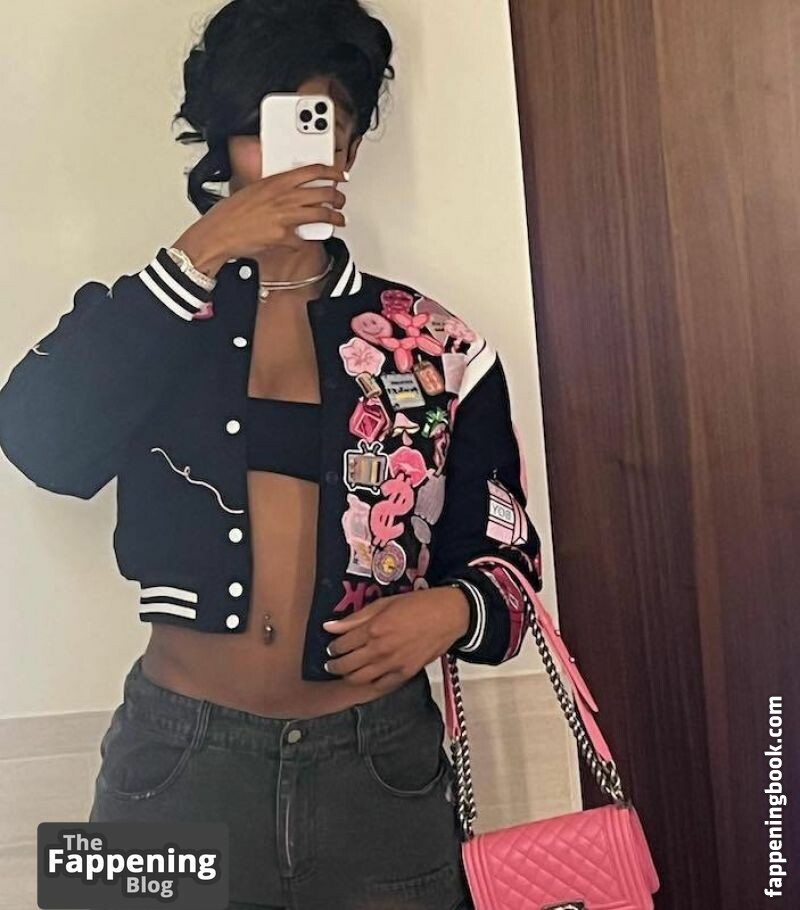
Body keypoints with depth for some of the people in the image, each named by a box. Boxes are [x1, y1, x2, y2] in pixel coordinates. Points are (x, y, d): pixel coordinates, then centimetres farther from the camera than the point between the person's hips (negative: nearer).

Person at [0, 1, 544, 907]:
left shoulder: (436, 347, 0)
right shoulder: (153, 320, 2)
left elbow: (507, 560, 5)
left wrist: (452, 608, -17)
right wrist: (200, 254, -19)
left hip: (380, 768, 1)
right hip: (180, 760, 0)